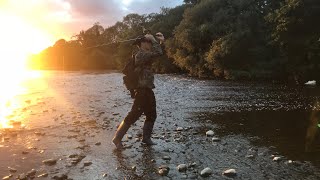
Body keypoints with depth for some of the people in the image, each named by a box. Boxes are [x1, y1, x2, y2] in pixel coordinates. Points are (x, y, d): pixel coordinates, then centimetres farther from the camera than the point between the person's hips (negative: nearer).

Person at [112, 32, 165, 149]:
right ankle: (117, 138, 4)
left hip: (148, 91, 10)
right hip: (142, 91, -10)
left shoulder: (146, 55, 15)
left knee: (151, 115, 15)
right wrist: (153, 39, -9)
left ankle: (146, 138, 27)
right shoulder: (140, 55, -14)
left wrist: (161, 41, 13)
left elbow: (158, 53, 27)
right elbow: (157, 53, -22)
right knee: (133, 116, -6)